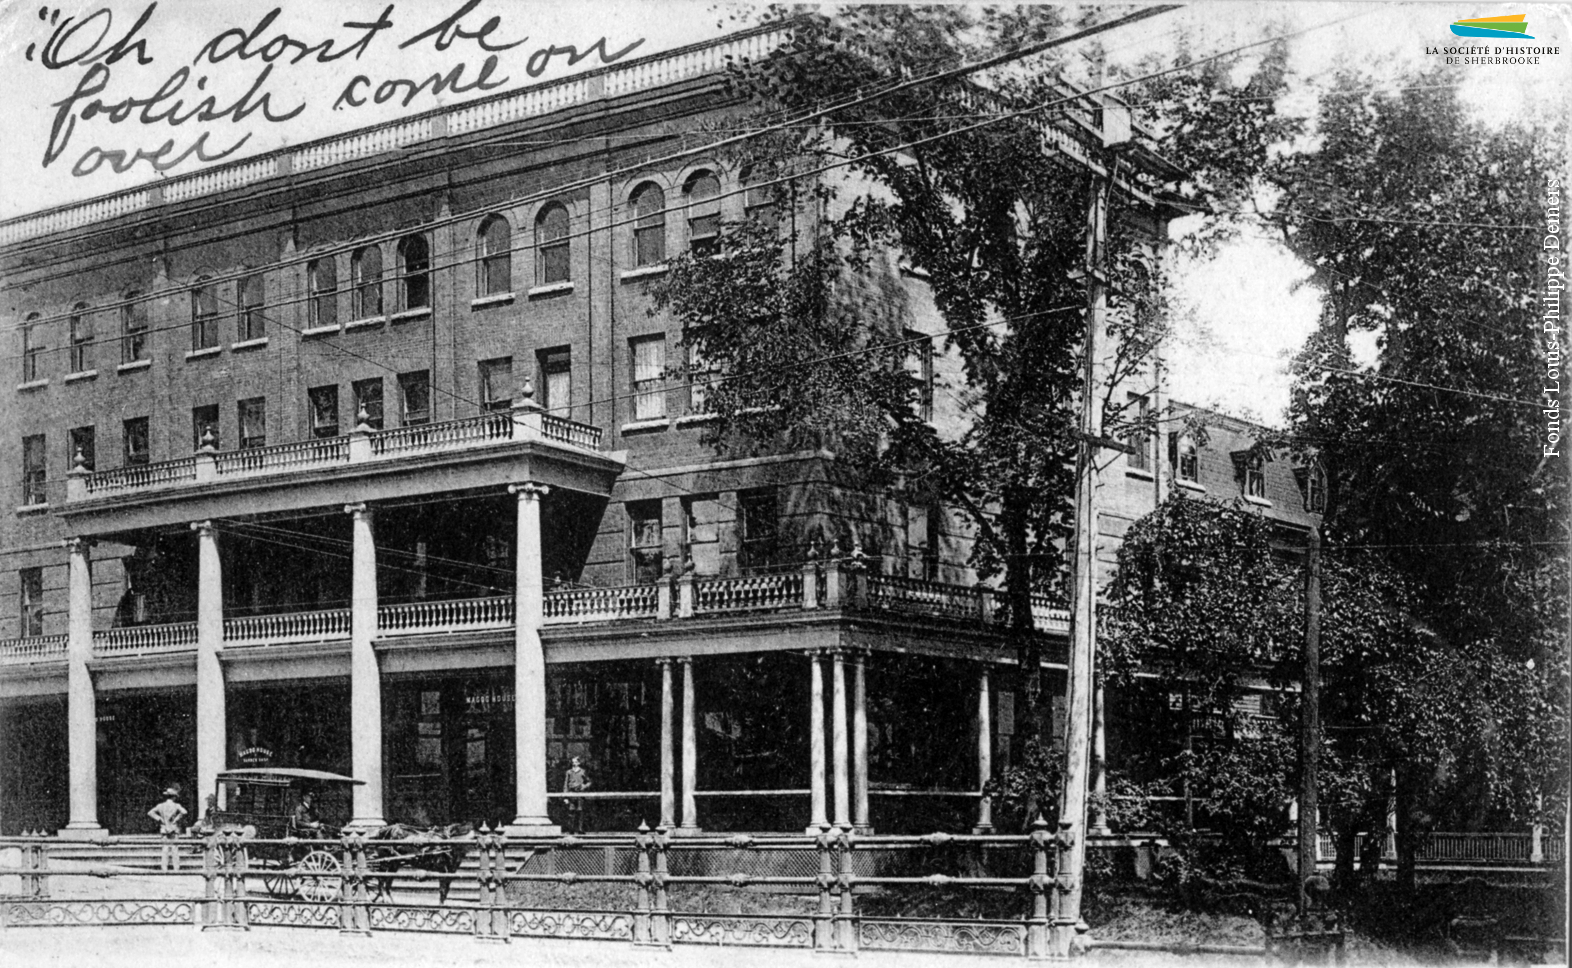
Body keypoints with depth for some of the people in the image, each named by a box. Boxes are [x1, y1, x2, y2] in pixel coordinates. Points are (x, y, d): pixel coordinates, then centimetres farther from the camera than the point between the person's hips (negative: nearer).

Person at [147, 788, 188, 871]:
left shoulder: (161, 806, 5)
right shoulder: (176, 806, -5)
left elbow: (150, 813, -3)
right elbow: (184, 812, -21)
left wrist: (159, 820, -1)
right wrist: (176, 820, -8)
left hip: (164, 830, 3)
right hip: (174, 831, -3)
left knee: (164, 850, 4)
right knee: (175, 850, 0)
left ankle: (164, 868, -1)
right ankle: (176, 868, -4)